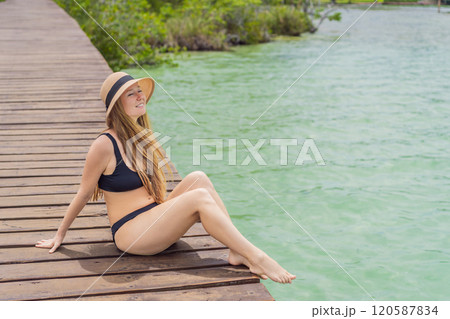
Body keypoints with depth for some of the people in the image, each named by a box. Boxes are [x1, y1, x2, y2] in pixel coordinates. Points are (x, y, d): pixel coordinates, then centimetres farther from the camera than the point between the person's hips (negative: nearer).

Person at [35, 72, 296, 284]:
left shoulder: (143, 137, 11)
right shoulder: (105, 145, -13)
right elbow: (84, 194, -4)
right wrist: (60, 234, 3)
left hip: (156, 219, 8)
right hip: (130, 234, -7)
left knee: (198, 178, -16)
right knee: (200, 197, -24)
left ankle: (237, 253, -22)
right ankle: (256, 258, -26)